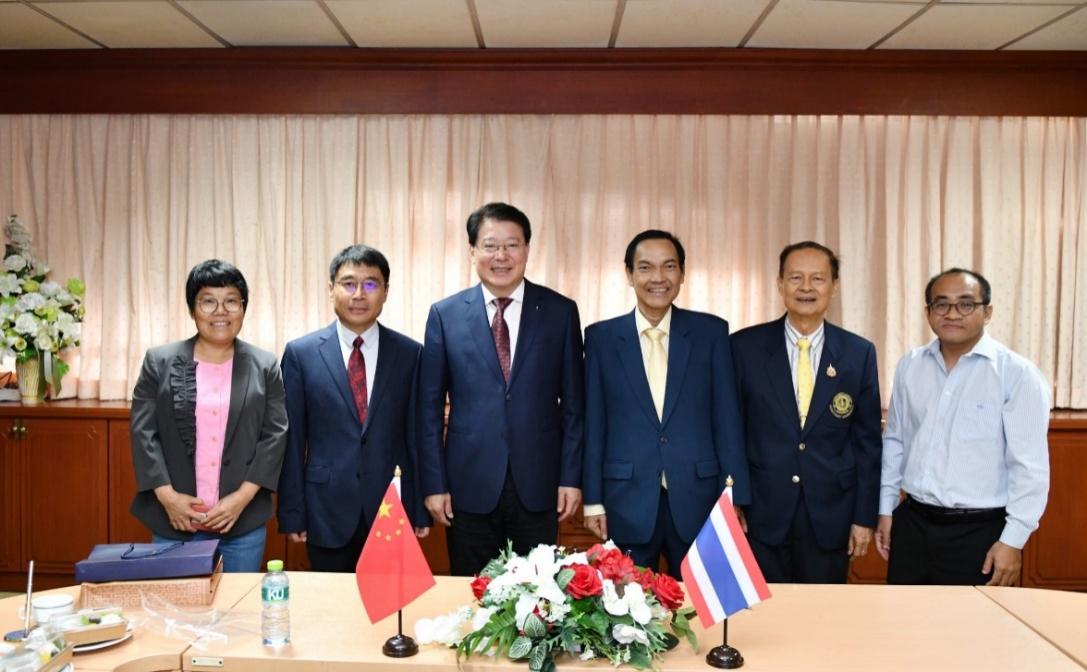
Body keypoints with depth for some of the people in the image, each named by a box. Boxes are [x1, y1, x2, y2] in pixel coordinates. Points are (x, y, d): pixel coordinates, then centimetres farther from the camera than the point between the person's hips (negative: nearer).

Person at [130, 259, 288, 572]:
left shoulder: (265, 366, 4)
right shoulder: (159, 361, 4)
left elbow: (275, 434, -1)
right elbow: (143, 432, 0)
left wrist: (243, 496, -10)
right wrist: (167, 496, -10)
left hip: (242, 521, 0)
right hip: (173, 519, 0)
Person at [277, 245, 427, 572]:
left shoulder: (410, 354, 0)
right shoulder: (301, 353, -1)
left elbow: (417, 435, 3)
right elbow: (292, 440, 1)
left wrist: (421, 510, 4)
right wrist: (292, 515, 0)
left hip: (391, 509, 0)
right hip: (327, 511, 0)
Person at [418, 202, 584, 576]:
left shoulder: (560, 311, 2)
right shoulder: (445, 315, 2)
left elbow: (573, 401, 3)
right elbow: (430, 406, 3)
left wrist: (571, 477, -1)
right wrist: (434, 484, -1)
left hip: (538, 485, 0)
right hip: (470, 486, 0)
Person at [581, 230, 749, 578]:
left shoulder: (711, 331, 2)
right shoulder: (601, 337, 3)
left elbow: (726, 417, 1)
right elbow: (594, 423, 3)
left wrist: (735, 497, -1)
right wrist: (593, 499, 1)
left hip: (696, 499, 0)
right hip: (627, 502, 0)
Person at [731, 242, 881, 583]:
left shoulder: (859, 353, 1)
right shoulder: (745, 346, -3)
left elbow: (867, 441, 4)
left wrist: (865, 517, 3)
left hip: (830, 517, 1)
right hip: (761, 515, -1)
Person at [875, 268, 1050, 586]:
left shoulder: (1017, 374, -10)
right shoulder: (909, 366, 4)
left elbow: (1030, 466, -11)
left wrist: (1013, 540, -12)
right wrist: (886, 510, 12)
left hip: (978, 532, -4)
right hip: (911, 524, 4)